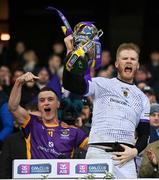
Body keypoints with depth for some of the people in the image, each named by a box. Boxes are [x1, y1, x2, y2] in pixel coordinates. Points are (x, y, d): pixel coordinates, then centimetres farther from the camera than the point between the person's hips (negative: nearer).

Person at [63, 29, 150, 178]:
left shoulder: (142, 98, 20)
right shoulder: (102, 84, 10)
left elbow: (144, 135, 19)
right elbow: (70, 84, -5)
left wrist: (135, 151, -3)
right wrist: (71, 53, -16)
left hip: (125, 158, 3)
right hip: (98, 152, -3)